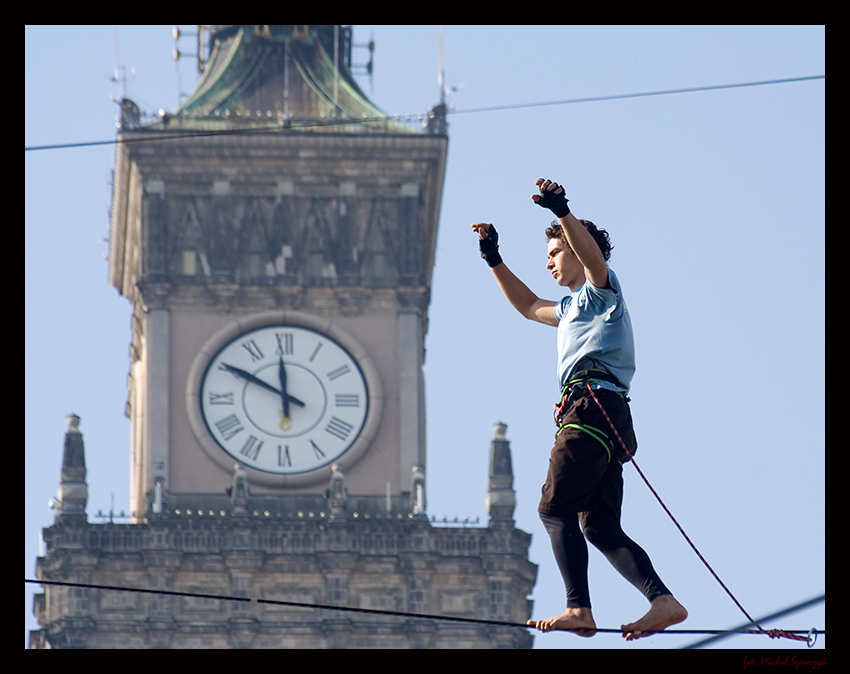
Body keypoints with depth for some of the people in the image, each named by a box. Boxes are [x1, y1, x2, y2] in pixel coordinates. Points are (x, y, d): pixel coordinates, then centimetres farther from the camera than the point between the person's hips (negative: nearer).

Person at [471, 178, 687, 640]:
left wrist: (561, 211, -31)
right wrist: (494, 260, 40)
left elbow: (592, 253, -16)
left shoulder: (600, 288, 6)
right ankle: (663, 602, -11)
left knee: (555, 508, -16)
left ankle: (579, 609, -26)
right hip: (607, 418, 10)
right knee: (599, 527, 1)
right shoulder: (573, 306, 33)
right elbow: (529, 307, 48)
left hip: (593, 406, -10)